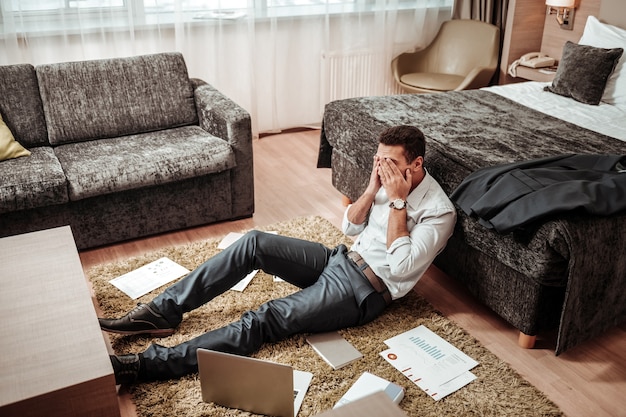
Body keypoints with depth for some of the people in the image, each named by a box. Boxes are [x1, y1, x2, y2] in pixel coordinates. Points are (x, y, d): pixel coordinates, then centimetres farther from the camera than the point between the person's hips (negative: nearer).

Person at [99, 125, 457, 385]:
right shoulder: (388, 182, 9)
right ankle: (164, 311, -10)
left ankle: (149, 364, -25)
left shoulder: (440, 212, -13)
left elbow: (401, 267, -23)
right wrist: (372, 189, -5)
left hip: (365, 290, -7)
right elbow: (349, 227, 11)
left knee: (265, 321, -23)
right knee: (255, 243, -15)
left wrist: (397, 202, -22)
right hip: (342, 258, 8)